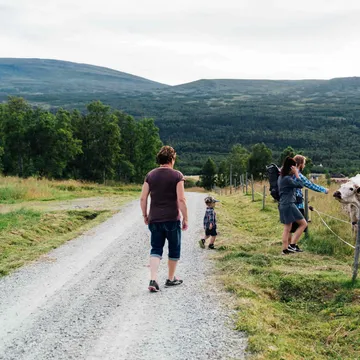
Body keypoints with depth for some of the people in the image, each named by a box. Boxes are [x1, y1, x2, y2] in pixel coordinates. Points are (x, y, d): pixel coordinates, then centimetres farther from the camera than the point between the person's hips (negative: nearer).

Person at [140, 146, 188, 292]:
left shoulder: (150, 175, 4)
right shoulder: (177, 176, -7)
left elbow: (143, 198, 3)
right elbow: (181, 199, -12)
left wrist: (145, 216, 15)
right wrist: (185, 218, -4)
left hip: (154, 219, 3)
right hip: (172, 219, -3)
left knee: (156, 249, 8)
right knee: (174, 249, 14)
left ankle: (153, 280, -7)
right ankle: (171, 279, 24)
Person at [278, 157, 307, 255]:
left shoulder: (281, 177, 11)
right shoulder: (287, 179, -18)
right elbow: (300, 185, -16)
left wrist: (294, 174, 9)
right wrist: (296, 173, -11)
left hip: (283, 205, 10)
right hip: (289, 205, -10)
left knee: (287, 228, 14)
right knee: (303, 224, 0)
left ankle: (285, 249, 15)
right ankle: (292, 245, -3)